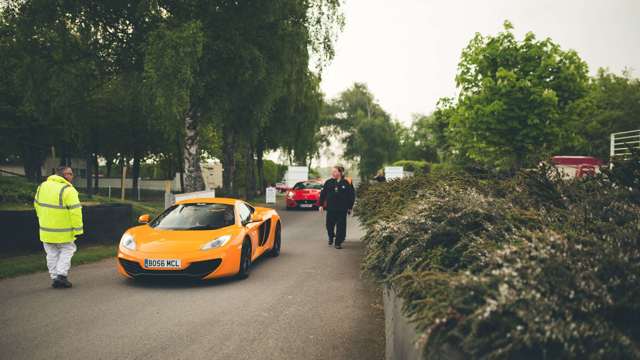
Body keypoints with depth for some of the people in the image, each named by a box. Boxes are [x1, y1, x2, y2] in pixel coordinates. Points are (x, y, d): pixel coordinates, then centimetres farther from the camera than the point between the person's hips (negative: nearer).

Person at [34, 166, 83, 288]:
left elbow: (37, 204, 15)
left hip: (46, 229, 5)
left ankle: (54, 277, 17)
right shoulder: (68, 190, -17)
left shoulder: (42, 186, 5)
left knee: (52, 254, 15)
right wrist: (78, 229, -17)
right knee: (66, 250, 12)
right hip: (63, 230, -5)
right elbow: (75, 211, -21)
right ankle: (61, 275, 1)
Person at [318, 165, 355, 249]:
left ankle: (338, 242, 10)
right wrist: (321, 204, 3)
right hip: (330, 208, 2)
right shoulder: (328, 182, 1)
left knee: (341, 226, 0)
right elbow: (323, 194, 6)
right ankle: (331, 237, 35)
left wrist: (350, 207, 3)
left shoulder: (346, 183, -3)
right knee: (329, 224, 7)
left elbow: (351, 196, 3)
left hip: (342, 209, -2)